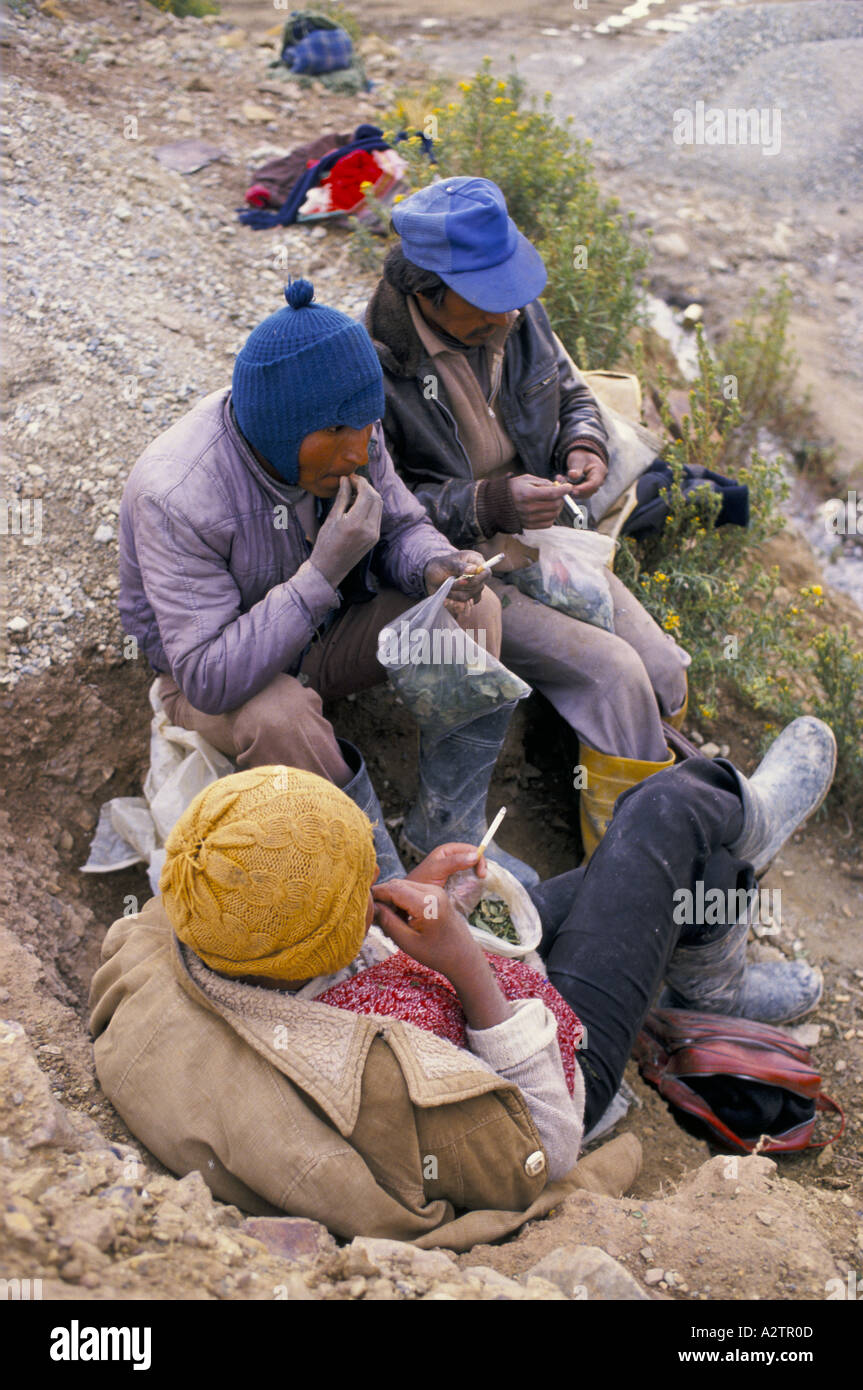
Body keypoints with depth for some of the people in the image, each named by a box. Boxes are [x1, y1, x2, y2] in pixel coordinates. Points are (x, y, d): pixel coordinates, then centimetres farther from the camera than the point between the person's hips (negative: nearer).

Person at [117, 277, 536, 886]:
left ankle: (448, 830, -5)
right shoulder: (175, 498, -34)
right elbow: (210, 679, -37)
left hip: (326, 632, 6)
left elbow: (403, 527, 0)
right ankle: (388, 884, -16)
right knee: (279, 716, -39)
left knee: (474, 610, -14)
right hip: (219, 679, -6)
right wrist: (325, 570, -42)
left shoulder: (347, 432, -16)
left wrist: (436, 567, -25)